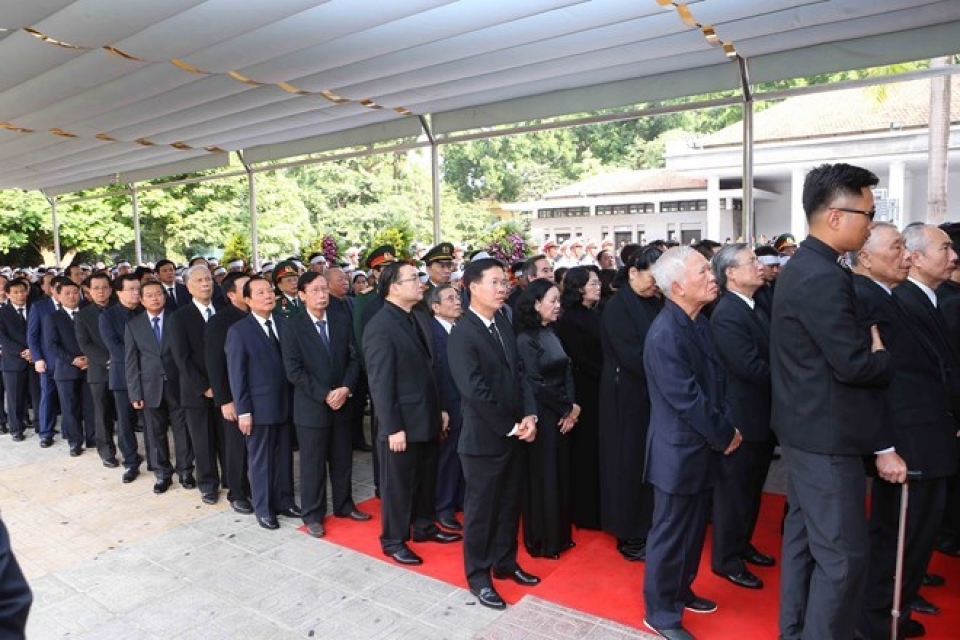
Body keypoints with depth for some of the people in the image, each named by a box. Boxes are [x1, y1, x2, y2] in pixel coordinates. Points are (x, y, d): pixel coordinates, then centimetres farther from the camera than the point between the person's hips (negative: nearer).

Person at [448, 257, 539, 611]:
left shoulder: (503, 323, 6)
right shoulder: (462, 334, -18)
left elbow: (519, 372, 7)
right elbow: (475, 392, -22)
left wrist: (529, 415, -6)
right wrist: (512, 427, -16)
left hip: (514, 434, 7)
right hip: (485, 438, -7)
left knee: (510, 505, 19)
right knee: (481, 509, 9)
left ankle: (505, 562, 38)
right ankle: (478, 577, 27)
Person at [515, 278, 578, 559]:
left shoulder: (552, 333, 9)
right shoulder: (525, 338, -14)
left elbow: (567, 371, 7)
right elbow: (534, 384, -16)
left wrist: (572, 406, -7)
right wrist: (567, 408, -10)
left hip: (561, 414, 7)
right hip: (541, 415, -7)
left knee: (561, 473, 15)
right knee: (543, 476, 3)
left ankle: (559, 534, 29)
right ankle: (542, 541, 18)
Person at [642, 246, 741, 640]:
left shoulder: (700, 323, 5)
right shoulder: (665, 335, -24)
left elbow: (715, 383, 10)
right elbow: (688, 399, -23)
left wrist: (727, 428, 0)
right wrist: (724, 436, -12)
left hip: (702, 447, 9)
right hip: (679, 451, -9)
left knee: (694, 528, 22)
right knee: (671, 533, 6)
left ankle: (680, 591, 41)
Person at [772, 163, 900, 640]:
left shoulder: (803, 267, 10)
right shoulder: (824, 278, -23)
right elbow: (854, 365, -22)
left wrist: (871, 348, 2)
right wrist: (886, 356, -4)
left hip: (805, 428, 11)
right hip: (826, 435, -11)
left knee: (804, 535, 20)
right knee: (842, 553, 1)